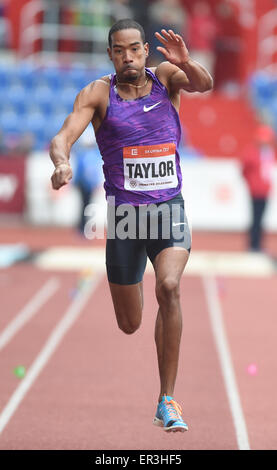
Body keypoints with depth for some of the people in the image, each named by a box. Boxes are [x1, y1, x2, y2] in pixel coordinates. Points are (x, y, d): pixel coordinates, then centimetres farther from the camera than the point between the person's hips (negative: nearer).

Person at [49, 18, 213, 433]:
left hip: (169, 209, 0)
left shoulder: (166, 77, 0)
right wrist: (62, 161, -37)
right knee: (129, 325, 8)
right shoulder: (98, 93, -2)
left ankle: (167, 401, -20)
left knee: (169, 287, -27)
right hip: (124, 212, 1)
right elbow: (64, 136, -14)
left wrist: (185, 62, -41)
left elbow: (203, 84, -19)